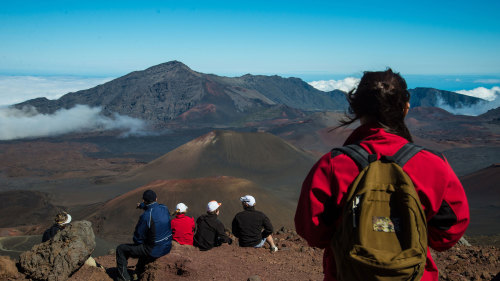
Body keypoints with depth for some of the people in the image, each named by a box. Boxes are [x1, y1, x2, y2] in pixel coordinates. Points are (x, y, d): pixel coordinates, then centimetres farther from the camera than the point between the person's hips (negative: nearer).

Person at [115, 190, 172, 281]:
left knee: (120, 249, 7)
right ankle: (139, 273, 52)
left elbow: (138, 239, -13)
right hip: (167, 248, 7)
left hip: (154, 252, -7)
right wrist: (142, 205, 35)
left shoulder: (146, 216, -24)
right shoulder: (164, 208, -5)